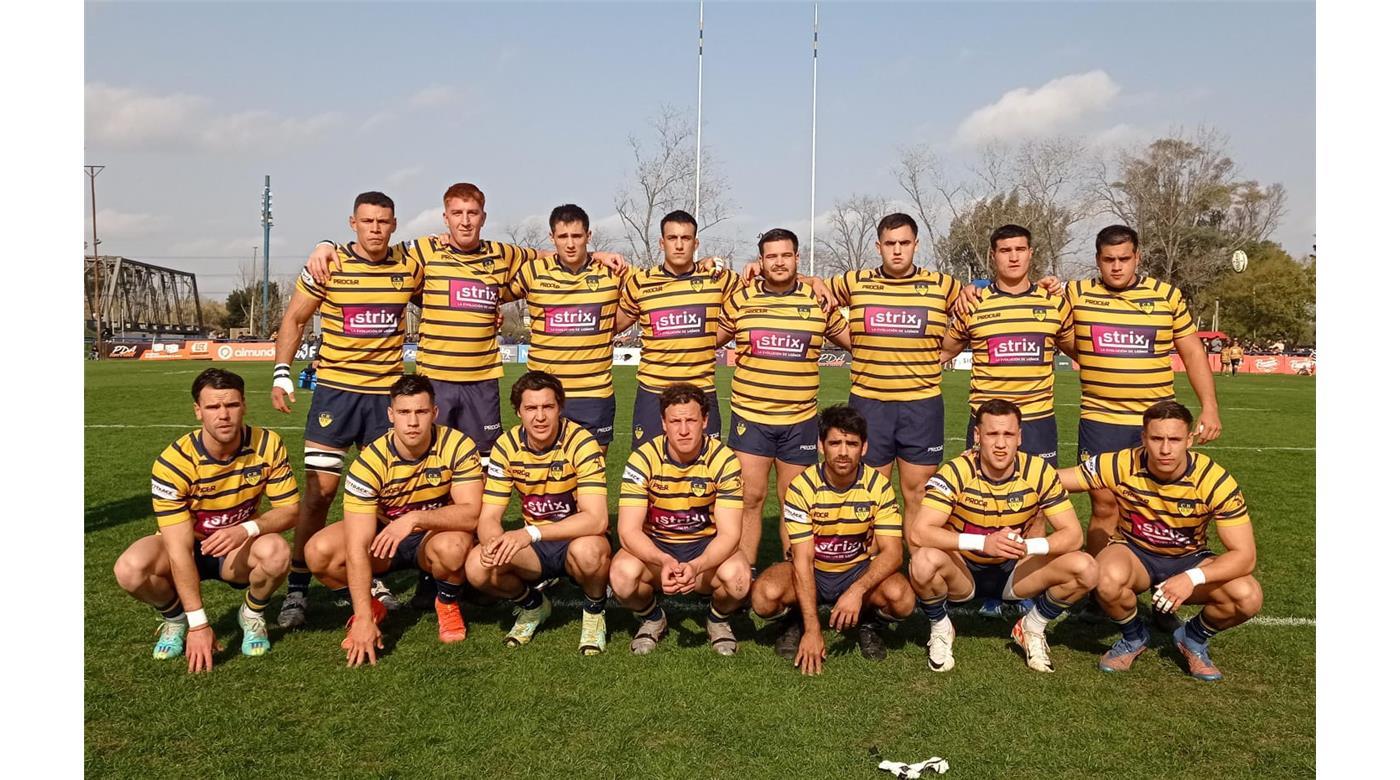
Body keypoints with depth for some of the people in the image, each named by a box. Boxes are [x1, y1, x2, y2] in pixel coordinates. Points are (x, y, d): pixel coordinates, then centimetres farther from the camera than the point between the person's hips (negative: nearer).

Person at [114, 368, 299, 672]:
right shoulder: (173, 463, -26)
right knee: (130, 569, -32)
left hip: (241, 549, 1)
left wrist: (247, 529, -35)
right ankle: (175, 618, 3)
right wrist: (198, 623, -30)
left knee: (277, 553, -33)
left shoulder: (267, 444, -19)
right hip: (186, 547, 0)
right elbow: (179, 549, -27)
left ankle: (252, 614, 1)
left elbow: (290, 509, -13)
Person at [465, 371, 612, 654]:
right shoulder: (507, 446, -9)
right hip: (534, 547, 4)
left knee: (588, 550, -38)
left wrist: (530, 533, -42)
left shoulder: (580, 442, -21)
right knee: (477, 567, -23)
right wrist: (493, 542, -34)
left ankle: (594, 612, -3)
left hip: (578, 538, -3)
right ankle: (532, 606, 10)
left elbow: (596, 519, -30)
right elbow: (488, 518, -8)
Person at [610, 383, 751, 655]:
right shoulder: (644, 458, -17)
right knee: (623, 573, -32)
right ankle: (651, 618, 5)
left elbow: (728, 533, -19)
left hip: (707, 547, 0)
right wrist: (664, 561, -40)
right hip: (654, 547, 0)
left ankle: (718, 620, 5)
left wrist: (695, 566, -39)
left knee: (737, 576, -33)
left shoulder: (724, 460, -17)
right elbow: (628, 531, -20)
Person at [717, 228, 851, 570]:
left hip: (800, 420, 1)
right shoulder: (740, 299, 3)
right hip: (749, 416, 0)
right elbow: (708, 340, 14)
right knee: (750, 497, 1)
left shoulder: (819, 301, 4)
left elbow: (856, 341, 17)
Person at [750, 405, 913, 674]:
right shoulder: (802, 487, -18)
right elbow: (803, 559, -21)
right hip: (812, 572, -1)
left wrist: (858, 590, -38)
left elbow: (892, 552, -18)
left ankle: (868, 622, 5)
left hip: (860, 571, 1)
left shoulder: (878, 486, -14)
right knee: (766, 594, -32)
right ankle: (793, 621, 5)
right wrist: (812, 629, -29)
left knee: (901, 597, -31)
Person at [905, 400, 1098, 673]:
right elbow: (917, 533, -30)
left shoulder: (1039, 472, -14)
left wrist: (1028, 546, -34)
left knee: (1085, 569, -21)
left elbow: (1073, 535, -13)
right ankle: (940, 629, -3)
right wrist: (983, 542, -42)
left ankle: (1032, 629, 8)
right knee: (925, 561, -36)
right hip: (961, 572, -2)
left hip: (1013, 571, 3)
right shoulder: (956, 472, -21)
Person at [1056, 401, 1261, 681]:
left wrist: (1193, 578, -39)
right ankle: (1133, 637, -1)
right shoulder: (1121, 465, -22)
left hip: (1189, 560, 1)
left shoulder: (1214, 480, -23)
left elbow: (1244, 555, -23)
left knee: (1248, 597, -28)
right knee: (1109, 578, -37)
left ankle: (1194, 638, 8)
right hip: (1134, 553, -1)